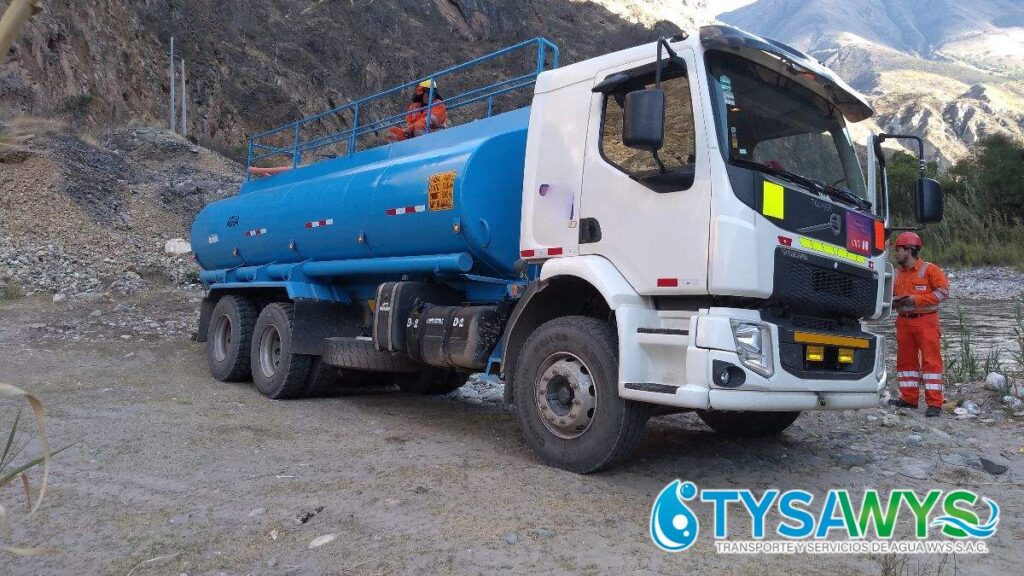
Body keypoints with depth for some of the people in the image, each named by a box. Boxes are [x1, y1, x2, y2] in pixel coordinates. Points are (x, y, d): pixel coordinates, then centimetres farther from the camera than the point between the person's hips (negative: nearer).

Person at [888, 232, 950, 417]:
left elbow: (943, 292, -10)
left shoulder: (930, 270, -6)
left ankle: (934, 403, -3)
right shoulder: (898, 273, 11)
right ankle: (909, 398, 19)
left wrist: (916, 299, -17)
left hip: (926, 321, -6)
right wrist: (895, 301, -2)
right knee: (905, 359, 9)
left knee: (930, 359, -5)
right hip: (904, 322, 6)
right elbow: (894, 296, 22)